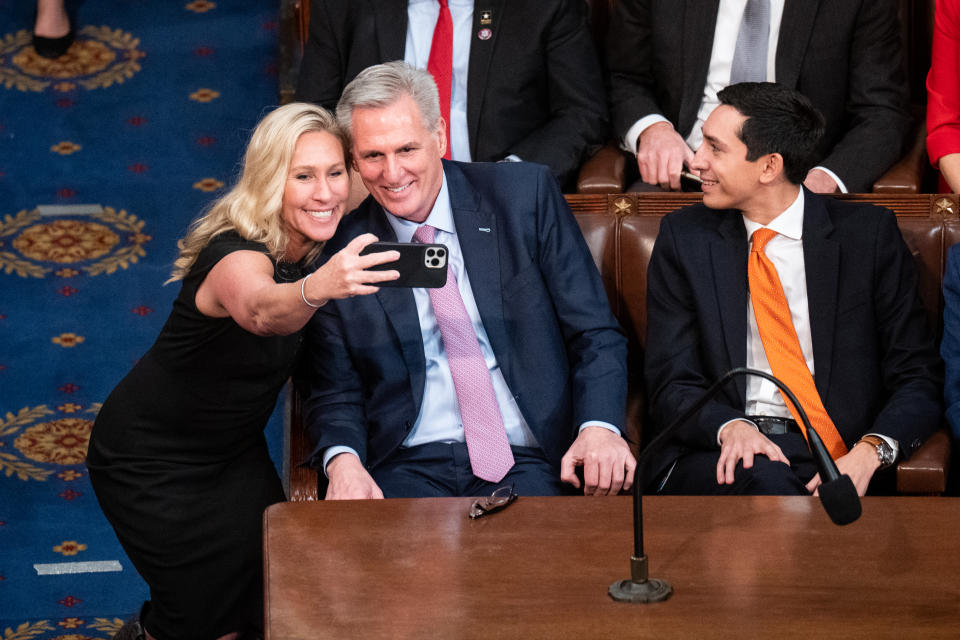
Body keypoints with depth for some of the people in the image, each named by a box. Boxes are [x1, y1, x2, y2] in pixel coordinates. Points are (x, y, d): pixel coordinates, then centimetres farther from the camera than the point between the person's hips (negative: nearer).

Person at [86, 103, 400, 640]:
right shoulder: (237, 254, -31)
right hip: (149, 460, -6)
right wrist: (317, 288, -75)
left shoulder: (319, 251, -10)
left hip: (235, 450, 7)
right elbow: (261, 310, -54)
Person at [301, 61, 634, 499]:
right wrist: (343, 460, -13)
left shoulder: (526, 195, 3)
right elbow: (335, 393, 10)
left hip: (526, 463, -1)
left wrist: (599, 427, -15)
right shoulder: (338, 251, 5)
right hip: (406, 468, 1)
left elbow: (595, 333, 3)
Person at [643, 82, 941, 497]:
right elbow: (671, 386, 4)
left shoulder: (868, 233, 5)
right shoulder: (685, 237, 9)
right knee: (764, 478, -36)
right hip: (723, 458, 0)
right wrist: (730, 427, -18)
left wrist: (870, 451, -17)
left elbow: (918, 377, 3)